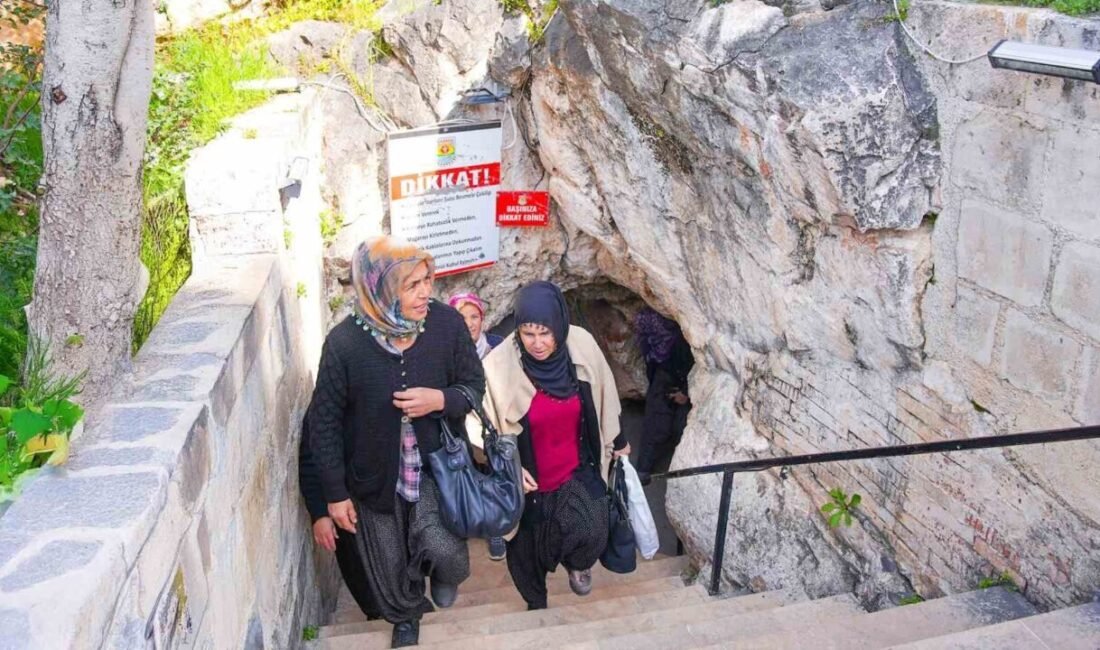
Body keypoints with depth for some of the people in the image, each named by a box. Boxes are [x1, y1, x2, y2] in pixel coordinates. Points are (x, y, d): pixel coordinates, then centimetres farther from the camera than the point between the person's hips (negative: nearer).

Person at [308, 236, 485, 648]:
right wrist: (335, 493, -7)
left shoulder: (447, 323, -18)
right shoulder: (344, 342, -23)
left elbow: (475, 385, -3)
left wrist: (441, 399, -26)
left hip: (435, 466, 0)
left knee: (441, 549, -13)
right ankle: (405, 615, 52)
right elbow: (325, 423, -12)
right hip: (374, 476, 0)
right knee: (389, 564, 17)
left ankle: (446, 573, 28)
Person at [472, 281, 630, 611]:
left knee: (591, 535, -12)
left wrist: (617, 440, 14)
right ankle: (536, 605, 47)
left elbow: (602, 398, 2)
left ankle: (576, 564, 27)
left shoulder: (582, 346, -16)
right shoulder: (500, 365, -24)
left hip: (577, 471, 2)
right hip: (529, 478, -1)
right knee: (529, 548, 14)